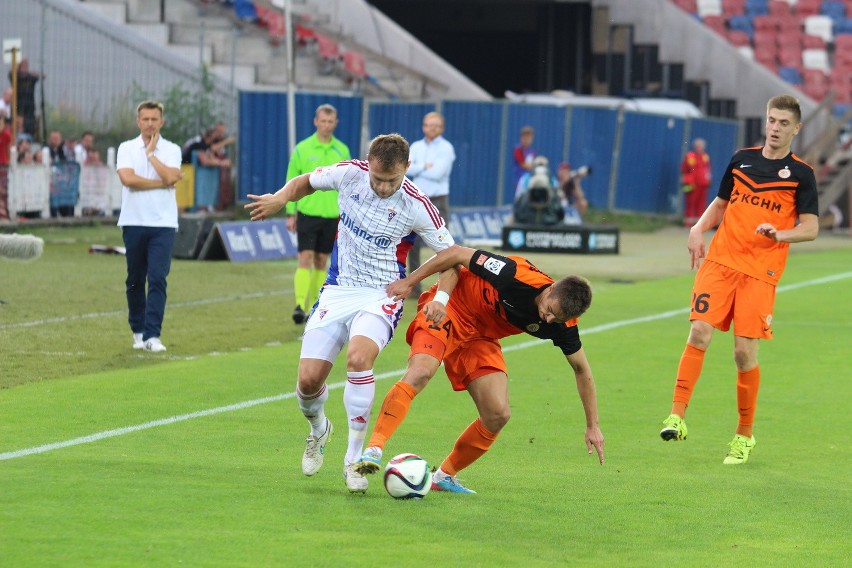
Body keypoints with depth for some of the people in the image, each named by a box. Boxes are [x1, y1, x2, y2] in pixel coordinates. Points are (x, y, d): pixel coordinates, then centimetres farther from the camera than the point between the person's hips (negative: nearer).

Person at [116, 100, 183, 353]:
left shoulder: (171, 150, 6)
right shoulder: (126, 148, 5)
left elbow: (171, 176, -12)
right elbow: (127, 178, -12)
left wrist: (151, 153, -4)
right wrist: (162, 183, -8)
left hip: (163, 223, -1)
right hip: (133, 222, 1)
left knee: (158, 279, -10)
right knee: (135, 280, 6)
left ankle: (152, 335, -12)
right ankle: (138, 331, 19)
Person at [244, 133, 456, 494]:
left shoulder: (416, 207, -15)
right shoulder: (350, 174, -8)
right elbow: (305, 182, 11)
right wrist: (280, 198, -9)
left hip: (382, 296, -3)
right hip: (338, 291, 3)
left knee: (358, 358, -32)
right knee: (308, 380, -6)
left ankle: (355, 459, -20)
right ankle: (318, 430, 33)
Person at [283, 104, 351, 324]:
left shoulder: (342, 151, 6)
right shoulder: (302, 149, -1)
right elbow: (291, 182, 2)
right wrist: (290, 213, -2)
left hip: (332, 215, 2)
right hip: (307, 213, -2)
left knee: (321, 262, 7)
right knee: (305, 258, -11)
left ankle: (315, 308, 12)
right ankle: (300, 305, -16)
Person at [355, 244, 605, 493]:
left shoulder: (561, 324, -15)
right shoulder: (517, 274, -32)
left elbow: (581, 369, 3)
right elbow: (457, 253, -22)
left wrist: (592, 425, 7)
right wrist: (409, 282, -17)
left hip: (481, 338, 6)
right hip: (448, 312, -6)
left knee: (498, 415, -7)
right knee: (419, 374, -32)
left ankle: (444, 476, 10)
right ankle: (373, 450, -37)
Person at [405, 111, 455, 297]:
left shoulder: (446, 148, -4)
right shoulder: (416, 147, 10)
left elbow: (438, 173, -16)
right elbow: (406, 169, -5)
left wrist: (417, 169, -5)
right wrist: (425, 167, -13)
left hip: (437, 201, -5)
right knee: (412, 244, 5)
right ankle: (414, 286, 12)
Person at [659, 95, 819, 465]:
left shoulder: (800, 174, 1)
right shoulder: (742, 159, 12)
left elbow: (810, 228, -3)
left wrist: (779, 233, -23)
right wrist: (698, 229, 5)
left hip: (761, 272, -3)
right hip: (720, 261, 3)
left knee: (745, 351, -4)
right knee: (699, 333, -13)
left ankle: (745, 435, 11)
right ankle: (677, 416, -12)